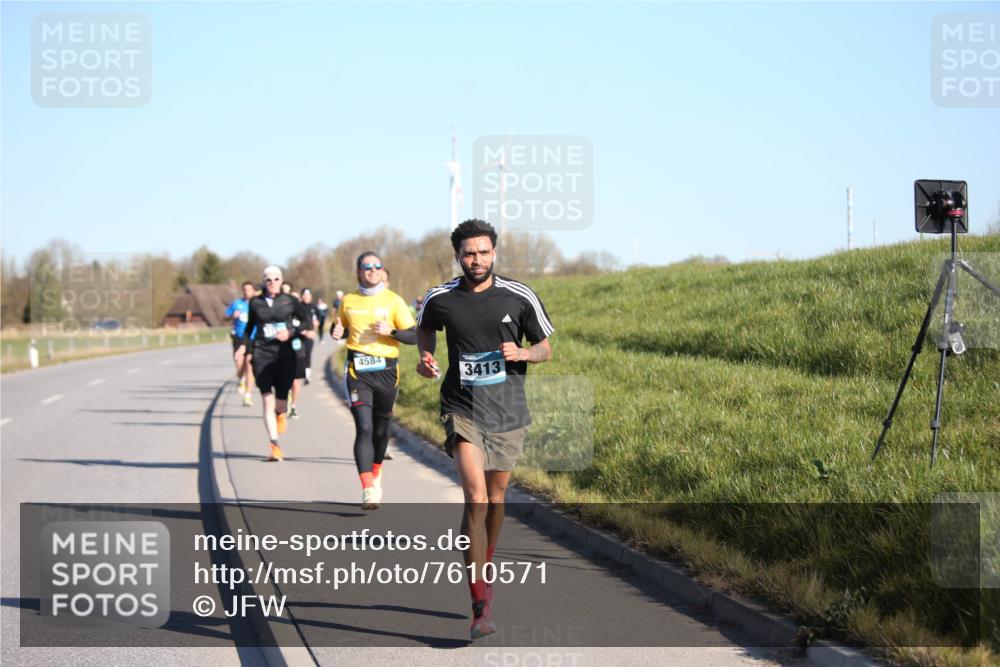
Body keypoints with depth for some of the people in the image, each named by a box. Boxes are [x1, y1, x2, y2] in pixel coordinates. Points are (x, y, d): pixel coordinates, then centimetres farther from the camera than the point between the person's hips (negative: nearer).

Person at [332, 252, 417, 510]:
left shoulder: (393, 300, 1)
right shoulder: (348, 301, 6)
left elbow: (413, 336, 0)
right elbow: (342, 329, 21)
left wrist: (391, 331, -18)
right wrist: (337, 332, -2)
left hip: (386, 371, 1)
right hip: (357, 371, 0)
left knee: (381, 429, 12)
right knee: (364, 428, -14)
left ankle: (376, 475, 39)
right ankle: (368, 490, -18)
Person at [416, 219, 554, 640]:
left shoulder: (520, 298, -3)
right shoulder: (439, 299, -2)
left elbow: (546, 348, 7)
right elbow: (424, 327, 21)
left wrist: (522, 353, -14)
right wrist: (426, 359, 2)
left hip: (507, 411, 2)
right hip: (462, 410, -2)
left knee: (496, 498, 14)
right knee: (476, 498, -17)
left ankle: (485, 570, 42)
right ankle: (481, 608, -21)